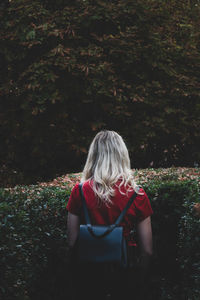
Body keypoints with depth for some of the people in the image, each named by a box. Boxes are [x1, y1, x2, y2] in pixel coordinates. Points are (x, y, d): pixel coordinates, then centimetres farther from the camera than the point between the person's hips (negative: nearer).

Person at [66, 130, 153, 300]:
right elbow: (147, 251, -7)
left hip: (90, 275, 1)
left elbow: (72, 243, -5)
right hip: (124, 275, 0)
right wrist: (141, 286, 7)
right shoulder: (137, 195, -10)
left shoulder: (79, 192, -9)